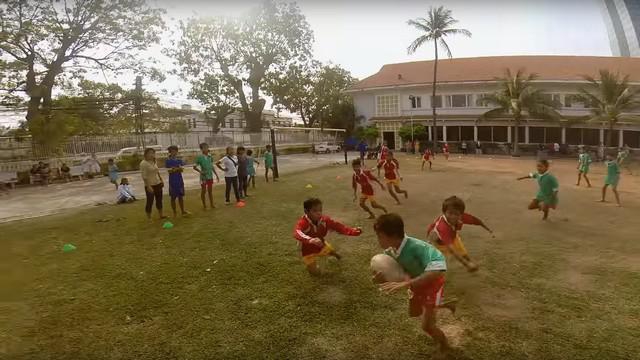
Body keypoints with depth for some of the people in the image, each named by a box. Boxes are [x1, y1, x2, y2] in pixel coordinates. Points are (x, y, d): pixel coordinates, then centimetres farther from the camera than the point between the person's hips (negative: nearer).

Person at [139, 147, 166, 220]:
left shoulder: (154, 162, 7)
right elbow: (144, 176, -19)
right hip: (150, 185, -7)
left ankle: (161, 215, 26)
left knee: (159, 200, 14)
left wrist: (161, 180, 14)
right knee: (150, 201, 0)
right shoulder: (143, 163, -15)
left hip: (158, 184, 7)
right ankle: (149, 218, 11)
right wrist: (148, 186, -23)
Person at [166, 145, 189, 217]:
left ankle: (183, 211, 18)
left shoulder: (179, 160, 6)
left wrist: (174, 169, -16)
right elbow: (169, 171, -13)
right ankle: (174, 212, 15)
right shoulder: (167, 161, -4)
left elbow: (182, 169, -5)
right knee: (173, 197, 5)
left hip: (180, 181, 3)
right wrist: (178, 168, -11)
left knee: (181, 196, 10)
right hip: (172, 181, -3)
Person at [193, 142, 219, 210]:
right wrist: (200, 171, -21)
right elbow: (194, 167, -7)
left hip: (210, 176, 4)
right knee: (203, 191, 5)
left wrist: (216, 175, 13)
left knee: (210, 191, 12)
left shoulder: (210, 156, 4)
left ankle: (211, 204, 21)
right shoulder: (199, 157, -11)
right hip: (203, 177, -4)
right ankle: (204, 205, 16)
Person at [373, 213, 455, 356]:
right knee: (413, 313, 27)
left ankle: (444, 346, 33)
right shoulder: (389, 251, -22)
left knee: (427, 325, -1)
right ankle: (447, 305, 49)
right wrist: (380, 277, -34)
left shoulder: (417, 247, -44)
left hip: (432, 283, -7)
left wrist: (406, 284, -59)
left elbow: (438, 270, -56)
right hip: (416, 283, 7)